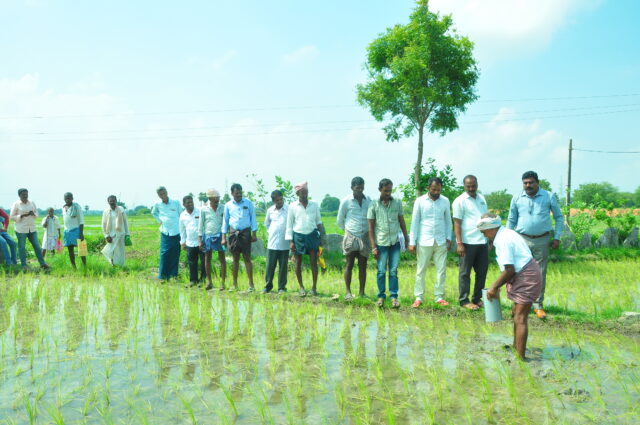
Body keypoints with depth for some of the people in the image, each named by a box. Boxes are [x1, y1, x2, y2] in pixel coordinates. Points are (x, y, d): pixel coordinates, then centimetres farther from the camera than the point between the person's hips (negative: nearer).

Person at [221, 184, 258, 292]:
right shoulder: (228, 205, 6)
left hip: (245, 232, -2)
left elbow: (253, 218, 4)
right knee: (235, 259, 6)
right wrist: (224, 237, 7)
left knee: (247, 258, -2)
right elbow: (225, 221, 10)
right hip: (233, 233, 2)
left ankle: (251, 284, 1)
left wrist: (254, 234, -2)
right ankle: (235, 285, 12)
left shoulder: (248, 203, 2)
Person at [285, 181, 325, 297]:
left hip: (312, 235, 1)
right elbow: (289, 224, 3)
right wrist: (290, 241, -2)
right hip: (298, 235, -1)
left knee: (314, 262, -1)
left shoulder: (314, 204, 4)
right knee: (298, 263, 5)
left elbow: (318, 221, 12)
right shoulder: (293, 206, 0)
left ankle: (314, 287, 8)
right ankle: (301, 287, 17)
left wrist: (321, 237, 11)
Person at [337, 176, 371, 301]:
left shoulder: (368, 200, 5)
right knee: (349, 265, -1)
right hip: (350, 237, -3)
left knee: (363, 266, 5)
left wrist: (370, 231, 6)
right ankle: (348, 292, 5)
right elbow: (340, 220, 7)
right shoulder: (346, 201, -3)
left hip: (364, 237, 3)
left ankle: (362, 292, 12)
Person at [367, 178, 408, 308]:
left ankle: (394, 296, 9)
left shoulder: (397, 202, 4)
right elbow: (370, 227, -1)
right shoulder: (374, 205, -2)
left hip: (395, 242, 2)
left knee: (393, 270, 3)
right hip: (381, 243, -1)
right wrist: (373, 247, -5)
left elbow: (402, 221, 12)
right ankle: (381, 296, 15)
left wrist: (407, 239, 10)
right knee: (381, 271, 3)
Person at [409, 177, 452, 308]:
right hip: (424, 242, -2)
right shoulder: (420, 201, -3)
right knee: (421, 270, 3)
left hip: (441, 242, 2)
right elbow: (415, 222, -1)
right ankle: (419, 297, 11)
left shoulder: (445, 201, 4)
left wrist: (449, 238, 4)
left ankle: (439, 297, 14)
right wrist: (412, 242, -5)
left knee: (441, 270, 4)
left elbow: (448, 220, 11)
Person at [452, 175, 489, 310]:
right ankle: (464, 300, 11)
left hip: (483, 242, 7)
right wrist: (459, 243, -16)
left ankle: (477, 299, 22)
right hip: (468, 243, -6)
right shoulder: (460, 201, -6)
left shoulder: (481, 198, 13)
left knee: (482, 272, 11)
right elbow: (457, 223, -9)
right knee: (465, 272, 3)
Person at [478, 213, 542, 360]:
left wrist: (494, 287, -12)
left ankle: (520, 356, -3)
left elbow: (509, 270, -23)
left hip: (527, 278, -11)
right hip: (527, 274, 11)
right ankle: (516, 346, 37)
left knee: (520, 318, -7)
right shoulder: (505, 234, 11)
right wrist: (497, 285, 12)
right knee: (516, 313, 22)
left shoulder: (503, 240, -20)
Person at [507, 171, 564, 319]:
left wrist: (557, 237, 2)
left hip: (542, 241, 0)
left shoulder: (549, 197, 0)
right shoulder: (517, 198, 3)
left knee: (540, 274, 5)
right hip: (522, 240, 1)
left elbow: (559, 217, 8)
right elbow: (511, 220, 11)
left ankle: (538, 305, 16)